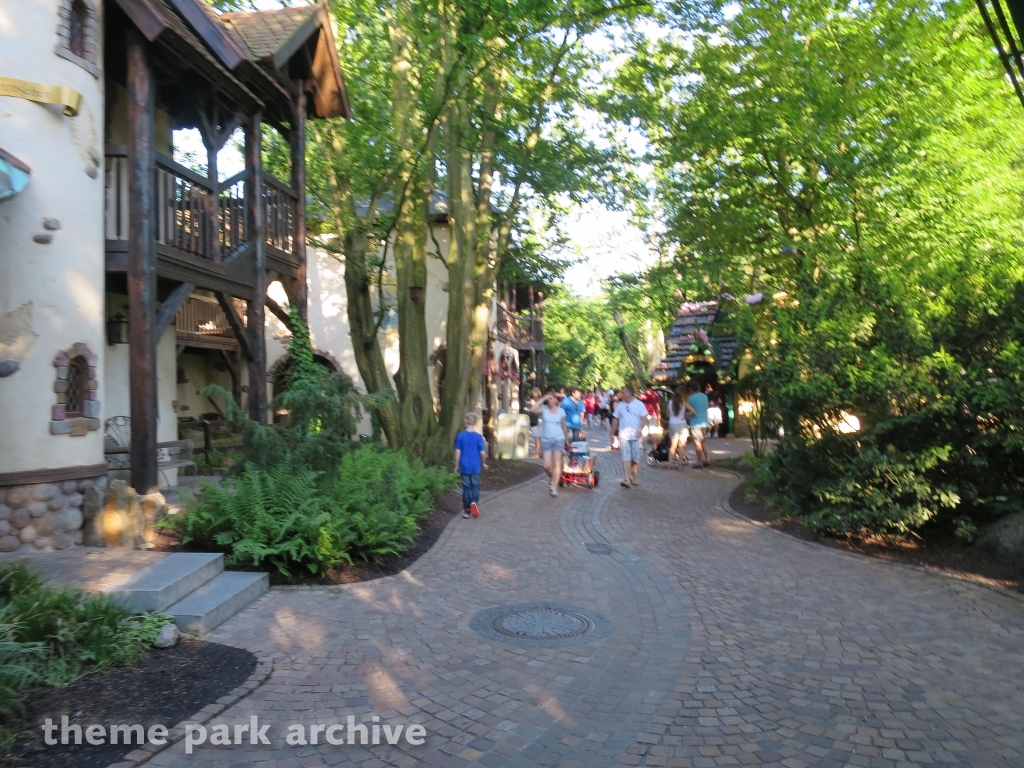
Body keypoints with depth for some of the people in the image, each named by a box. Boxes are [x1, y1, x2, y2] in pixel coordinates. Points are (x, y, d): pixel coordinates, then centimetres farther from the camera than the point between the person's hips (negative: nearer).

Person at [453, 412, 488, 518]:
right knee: (475, 486, 11)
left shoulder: (460, 436, -5)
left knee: (466, 487, 9)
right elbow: (482, 452, -5)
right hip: (475, 467, -1)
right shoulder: (478, 436, -7)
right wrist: (484, 463, 12)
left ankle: (467, 510, 13)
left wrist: (456, 465, 7)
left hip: (464, 467, 1)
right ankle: (474, 501, -15)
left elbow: (458, 452, -3)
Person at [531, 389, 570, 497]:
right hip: (546, 440, 0)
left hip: (558, 439, 0)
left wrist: (567, 440, 15)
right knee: (547, 466, -4)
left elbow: (564, 427, 10)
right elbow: (533, 409, -23)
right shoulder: (543, 409, -2)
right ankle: (552, 480, 27)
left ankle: (554, 487, 2)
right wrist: (543, 399, -17)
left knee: (556, 464, -4)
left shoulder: (561, 411, 1)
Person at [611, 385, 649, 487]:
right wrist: (613, 434, 10)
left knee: (635, 458, 6)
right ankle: (626, 479, -16)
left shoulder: (639, 404, -1)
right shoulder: (620, 405, 7)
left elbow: (644, 418, -6)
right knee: (626, 457, -9)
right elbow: (615, 419, 11)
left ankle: (633, 477, 23)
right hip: (623, 436, 1)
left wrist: (641, 430, -21)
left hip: (636, 436, -1)